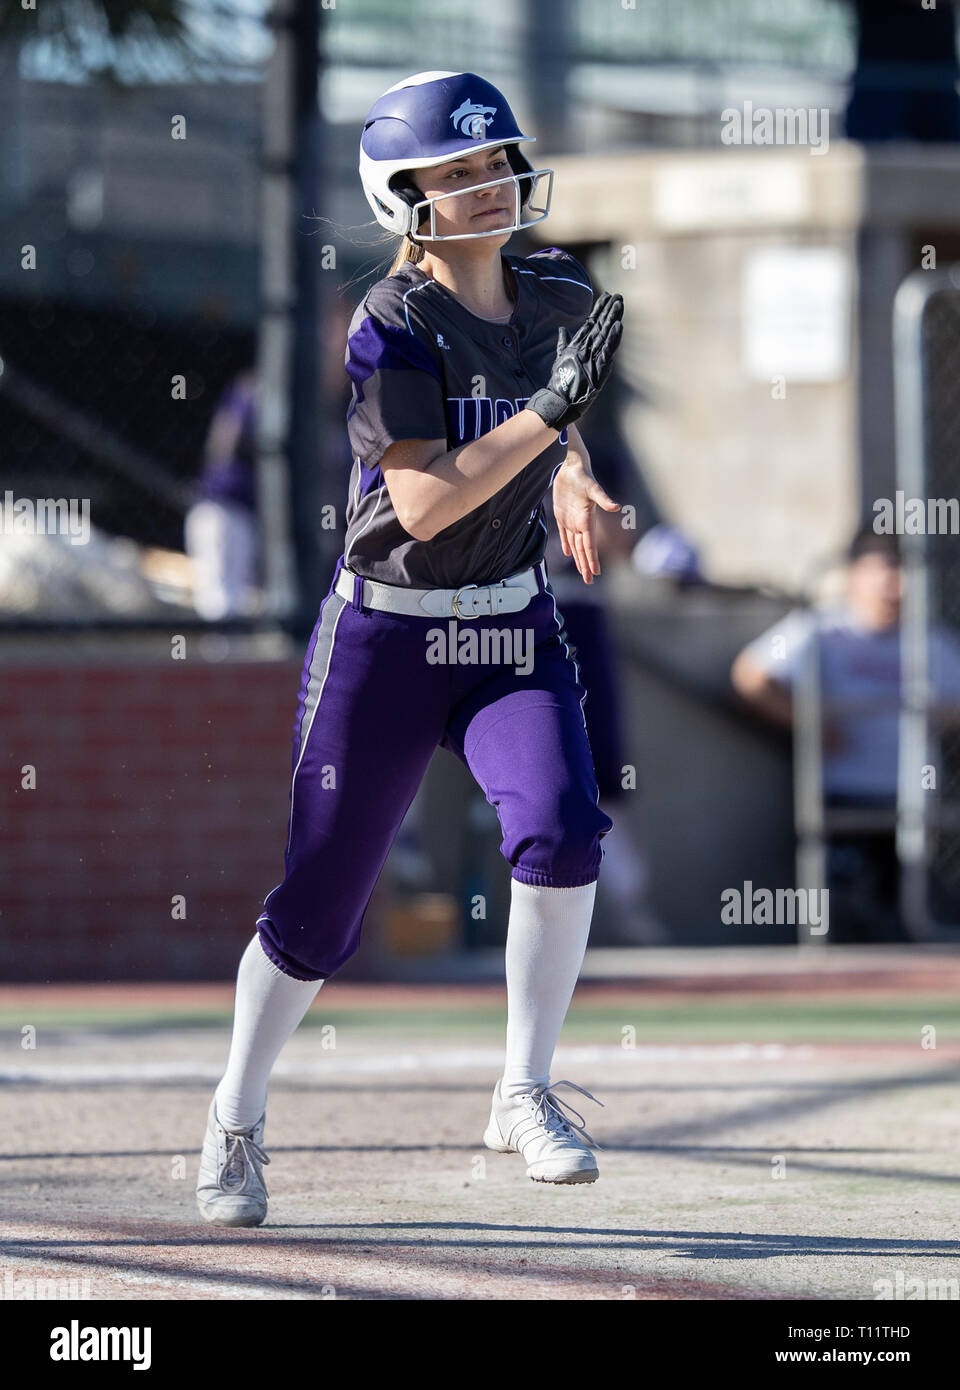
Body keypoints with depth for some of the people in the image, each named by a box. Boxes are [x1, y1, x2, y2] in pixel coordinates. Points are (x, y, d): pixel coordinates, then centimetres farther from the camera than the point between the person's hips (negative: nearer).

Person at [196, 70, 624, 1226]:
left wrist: (570, 477, 0)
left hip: (512, 627, 4)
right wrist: (550, 409, -32)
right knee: (319, 904, 2)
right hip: (387, 639, -4)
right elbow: (426, 503, -26)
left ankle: (524, 1095, -5)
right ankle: (234, 1123, 25)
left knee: (560, 828, -22)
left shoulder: (558, 297, 0)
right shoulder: (392, 326, -17)